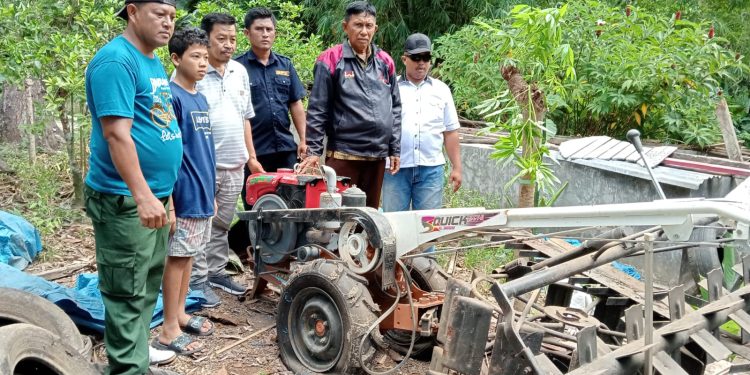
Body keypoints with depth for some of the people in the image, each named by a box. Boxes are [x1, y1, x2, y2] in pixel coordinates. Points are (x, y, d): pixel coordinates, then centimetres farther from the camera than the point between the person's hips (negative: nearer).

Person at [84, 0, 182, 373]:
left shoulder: (152, 61, 14)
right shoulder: (116, 60, -15)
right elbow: (117, 133, -23)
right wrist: (142, 195, -26)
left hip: (153, 196, 10)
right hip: (125, 200, -10)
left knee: (147, 287, 18)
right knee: (128, 293, -3)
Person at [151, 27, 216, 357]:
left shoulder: (201, 99, 12)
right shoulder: (171, 97, -13)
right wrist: (168, 202, -20)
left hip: (202, 195, 8)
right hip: (183, 196, -8)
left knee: (188, 256, 15)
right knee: (177, 257, -1)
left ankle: (180, 314, 27)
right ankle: (169, 330, 8)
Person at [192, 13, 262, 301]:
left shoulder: (240, 72, 11)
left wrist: (251, 156, 16)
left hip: (234, 165, 6)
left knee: (222, 225, 15)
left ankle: (216, 271, 27)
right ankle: (197, 280, 9)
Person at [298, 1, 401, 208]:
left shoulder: (385, 62, 10)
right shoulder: (331, 60, -3)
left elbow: (395, 109, 15)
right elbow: (317, 110, -4)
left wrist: (395, 149, 11)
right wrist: (313, 150, -7)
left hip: (378, 154, 5)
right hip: (343, 154, -4)